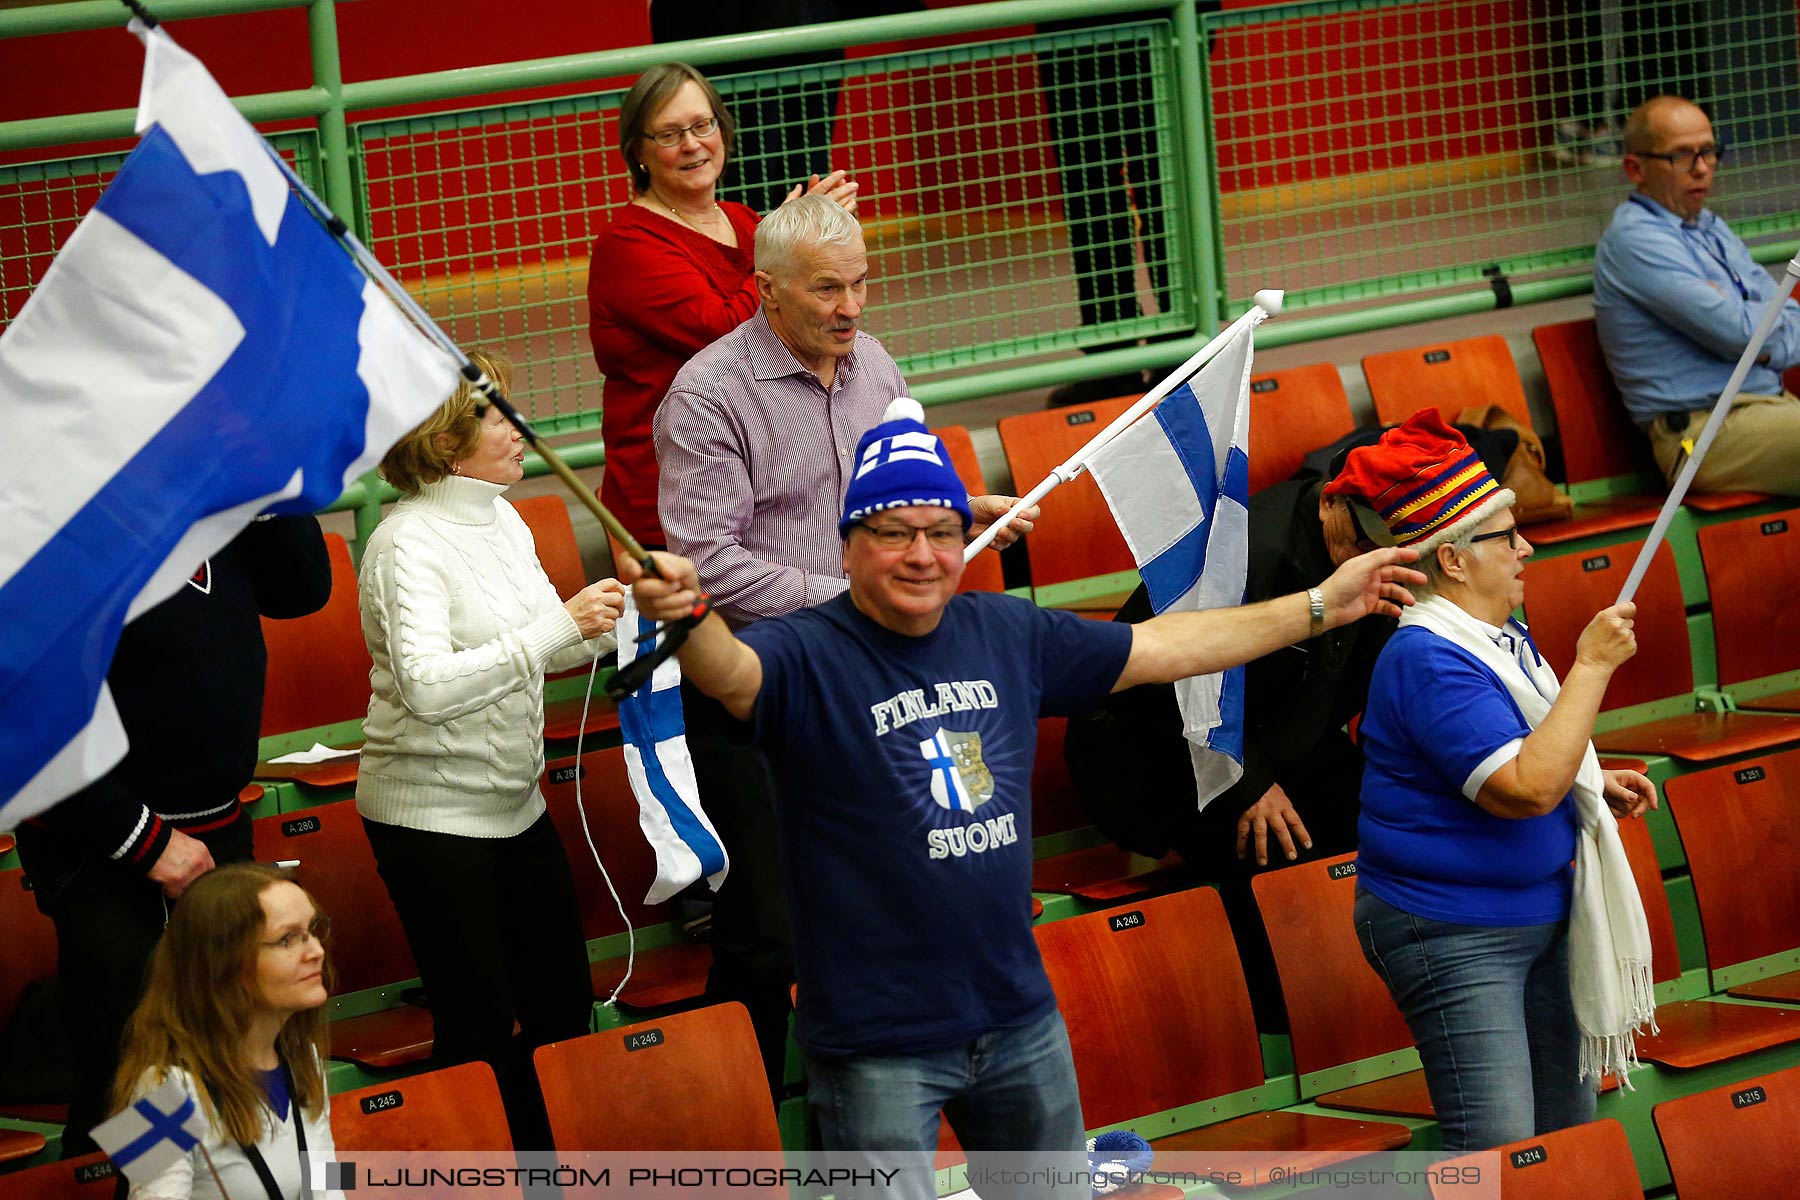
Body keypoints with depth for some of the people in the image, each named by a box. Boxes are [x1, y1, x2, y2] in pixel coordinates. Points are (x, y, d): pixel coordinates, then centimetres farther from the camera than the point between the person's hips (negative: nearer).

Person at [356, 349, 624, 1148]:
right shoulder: (409, 543, -18)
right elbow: (425, 685, -31)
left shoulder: (502, 522, 7)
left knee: (564, 1005, 11)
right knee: (479, 1029, -5)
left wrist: (623, 605, -1)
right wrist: (559, 624, -32)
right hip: (432, 816, -8)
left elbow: (544, 650, 17)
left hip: (514, 804, 8)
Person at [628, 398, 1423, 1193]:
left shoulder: (1007, 634, 5)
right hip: (878, 1045, -6)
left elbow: (1161, 648, 16)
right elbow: (732, 670, -36)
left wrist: (1321, 607, 20)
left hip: (1021, 1021, 6)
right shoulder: (808, 656, -13)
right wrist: (685, 614, -59)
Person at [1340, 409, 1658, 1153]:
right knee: (1498, 1163, -13)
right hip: (1455, 934, -10)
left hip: (1540, 916, 10)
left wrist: (1594, 786, 7)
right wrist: (1593, 666, -26)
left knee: (1568, 1134, 14)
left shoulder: (1501, 637, 9)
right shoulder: (1428, 660, -23)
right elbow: (1525, 788, -31)